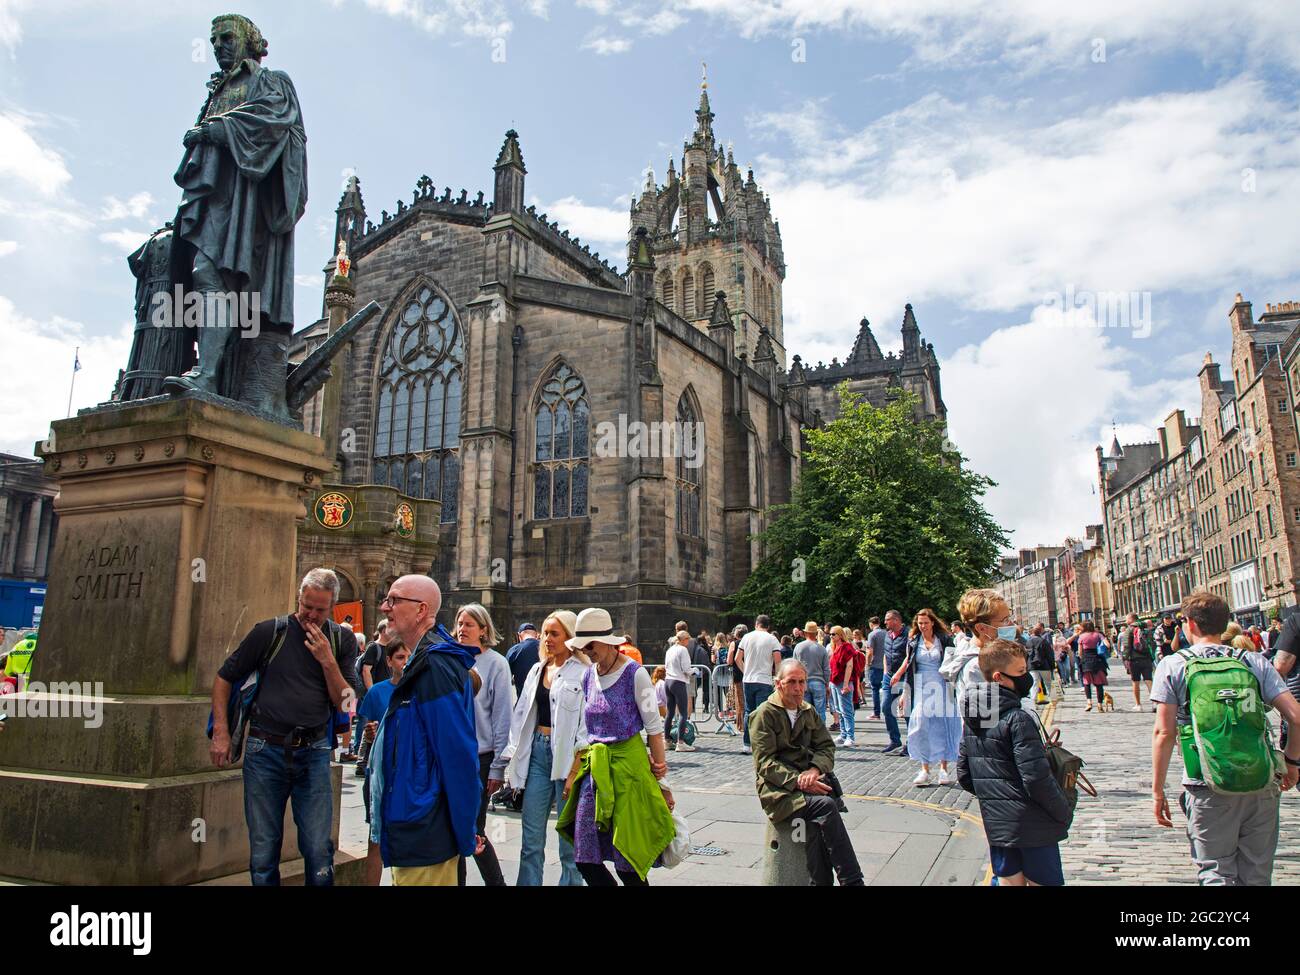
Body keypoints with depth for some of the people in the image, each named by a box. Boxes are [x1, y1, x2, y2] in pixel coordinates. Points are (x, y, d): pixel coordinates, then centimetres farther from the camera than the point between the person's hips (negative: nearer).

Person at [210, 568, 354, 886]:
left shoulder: (341, 642, 3)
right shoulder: (270, 632, -2)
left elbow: (345, 703, 0)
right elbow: (224, 679, 7)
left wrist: (328, 661, -13)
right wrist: (221, 733, 0)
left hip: (313, 752, 1)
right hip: (265, 750, 0)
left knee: (319, 852, 1)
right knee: (263, 852, 9)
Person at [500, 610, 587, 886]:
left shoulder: (584, 672, -9)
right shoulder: (537, 670, 13)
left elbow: (588, 721, -14)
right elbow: (522, 713, 13)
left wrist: (578, 766, -17)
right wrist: (513, 755, 8)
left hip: (567, 756, -6)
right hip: (537, 752, 6)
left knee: (569, 838, 6)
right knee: (531, 838, 10)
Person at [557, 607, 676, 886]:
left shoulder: (635, 674, -10)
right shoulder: (588, 676, 8)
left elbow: (654, 728, -8)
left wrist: (662, 782, -7)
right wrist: (573, 774, 13)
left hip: (627, 763, -6)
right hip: (594, 768, 6)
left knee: (627, 862, -1)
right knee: (585, 860, 4)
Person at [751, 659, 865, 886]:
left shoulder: (809, 711, 18)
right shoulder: (764, 714, -2)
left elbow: (826, 747, 13)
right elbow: (765, 763, -7)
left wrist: (814, 770, -9)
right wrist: (798, 781, -19)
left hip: (809, 779, 5)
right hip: (778, 788, -5)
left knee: (816, 825, -27)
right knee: (826, 805, -29)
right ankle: (852, 881, -23)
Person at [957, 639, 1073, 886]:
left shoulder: (971, 719, 4)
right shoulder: (1018, 719, -19)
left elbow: (964, 775, 8)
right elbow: (1037, 778, -21)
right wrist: (1065, 813, -7)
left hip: (995, 826, 6)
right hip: (1033, 825, -6)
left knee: (1009, 881, 16)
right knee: (1044, 882, 7)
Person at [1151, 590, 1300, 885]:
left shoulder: (1172, 665, -4)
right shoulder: (1254, 661, 4)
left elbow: (1164, 733, -7)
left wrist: (1157, 790, 0)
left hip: (1209, 790, -3)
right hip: (1261, 786, 3)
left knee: (1217, 875, 8)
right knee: (1257, 877, 16)